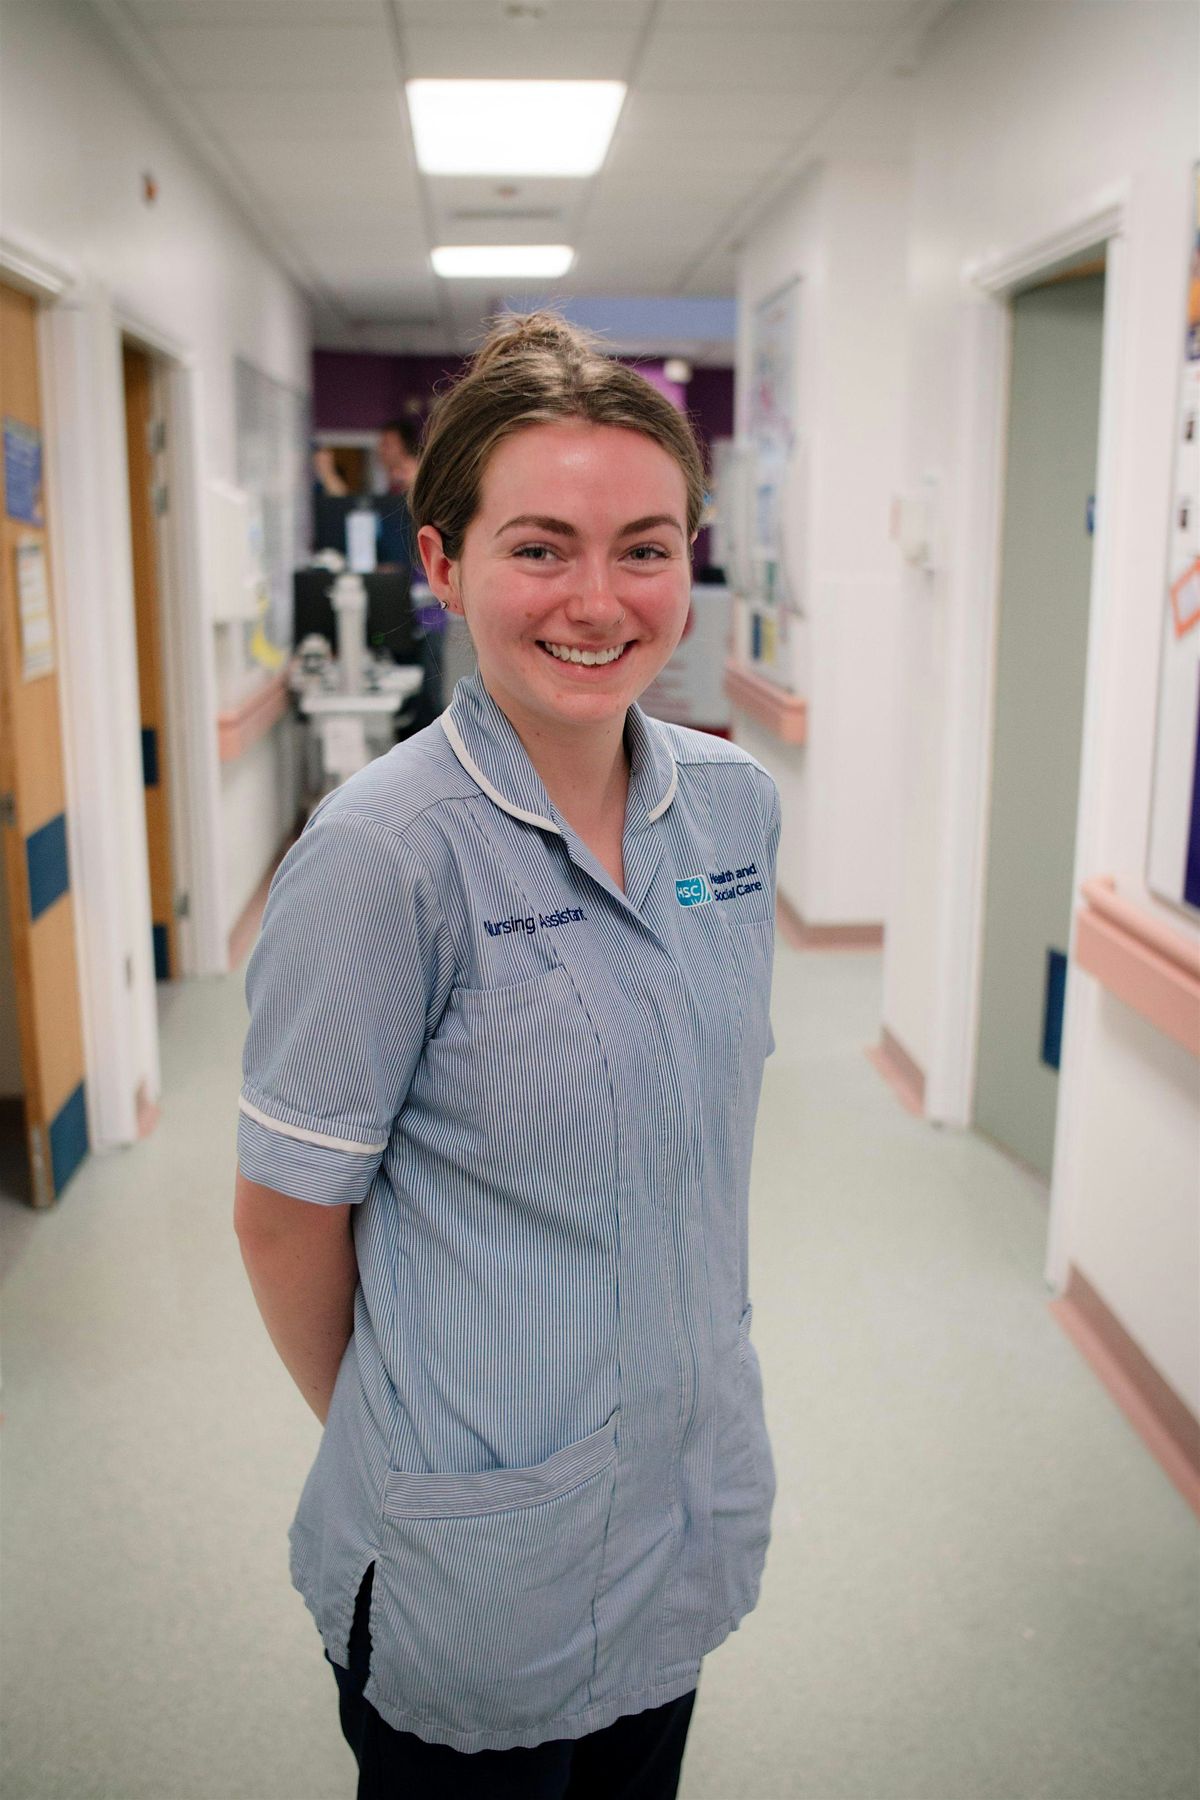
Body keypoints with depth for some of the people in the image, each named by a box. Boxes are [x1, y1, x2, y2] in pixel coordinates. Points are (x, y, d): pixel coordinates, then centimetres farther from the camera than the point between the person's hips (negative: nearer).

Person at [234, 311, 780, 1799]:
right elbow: (288, 1212, -14)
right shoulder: (386, 854, -24)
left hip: (694, 1501, 6)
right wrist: (388, 1438, 0)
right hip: (482, 1557, -5)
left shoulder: (736, 802, -5)